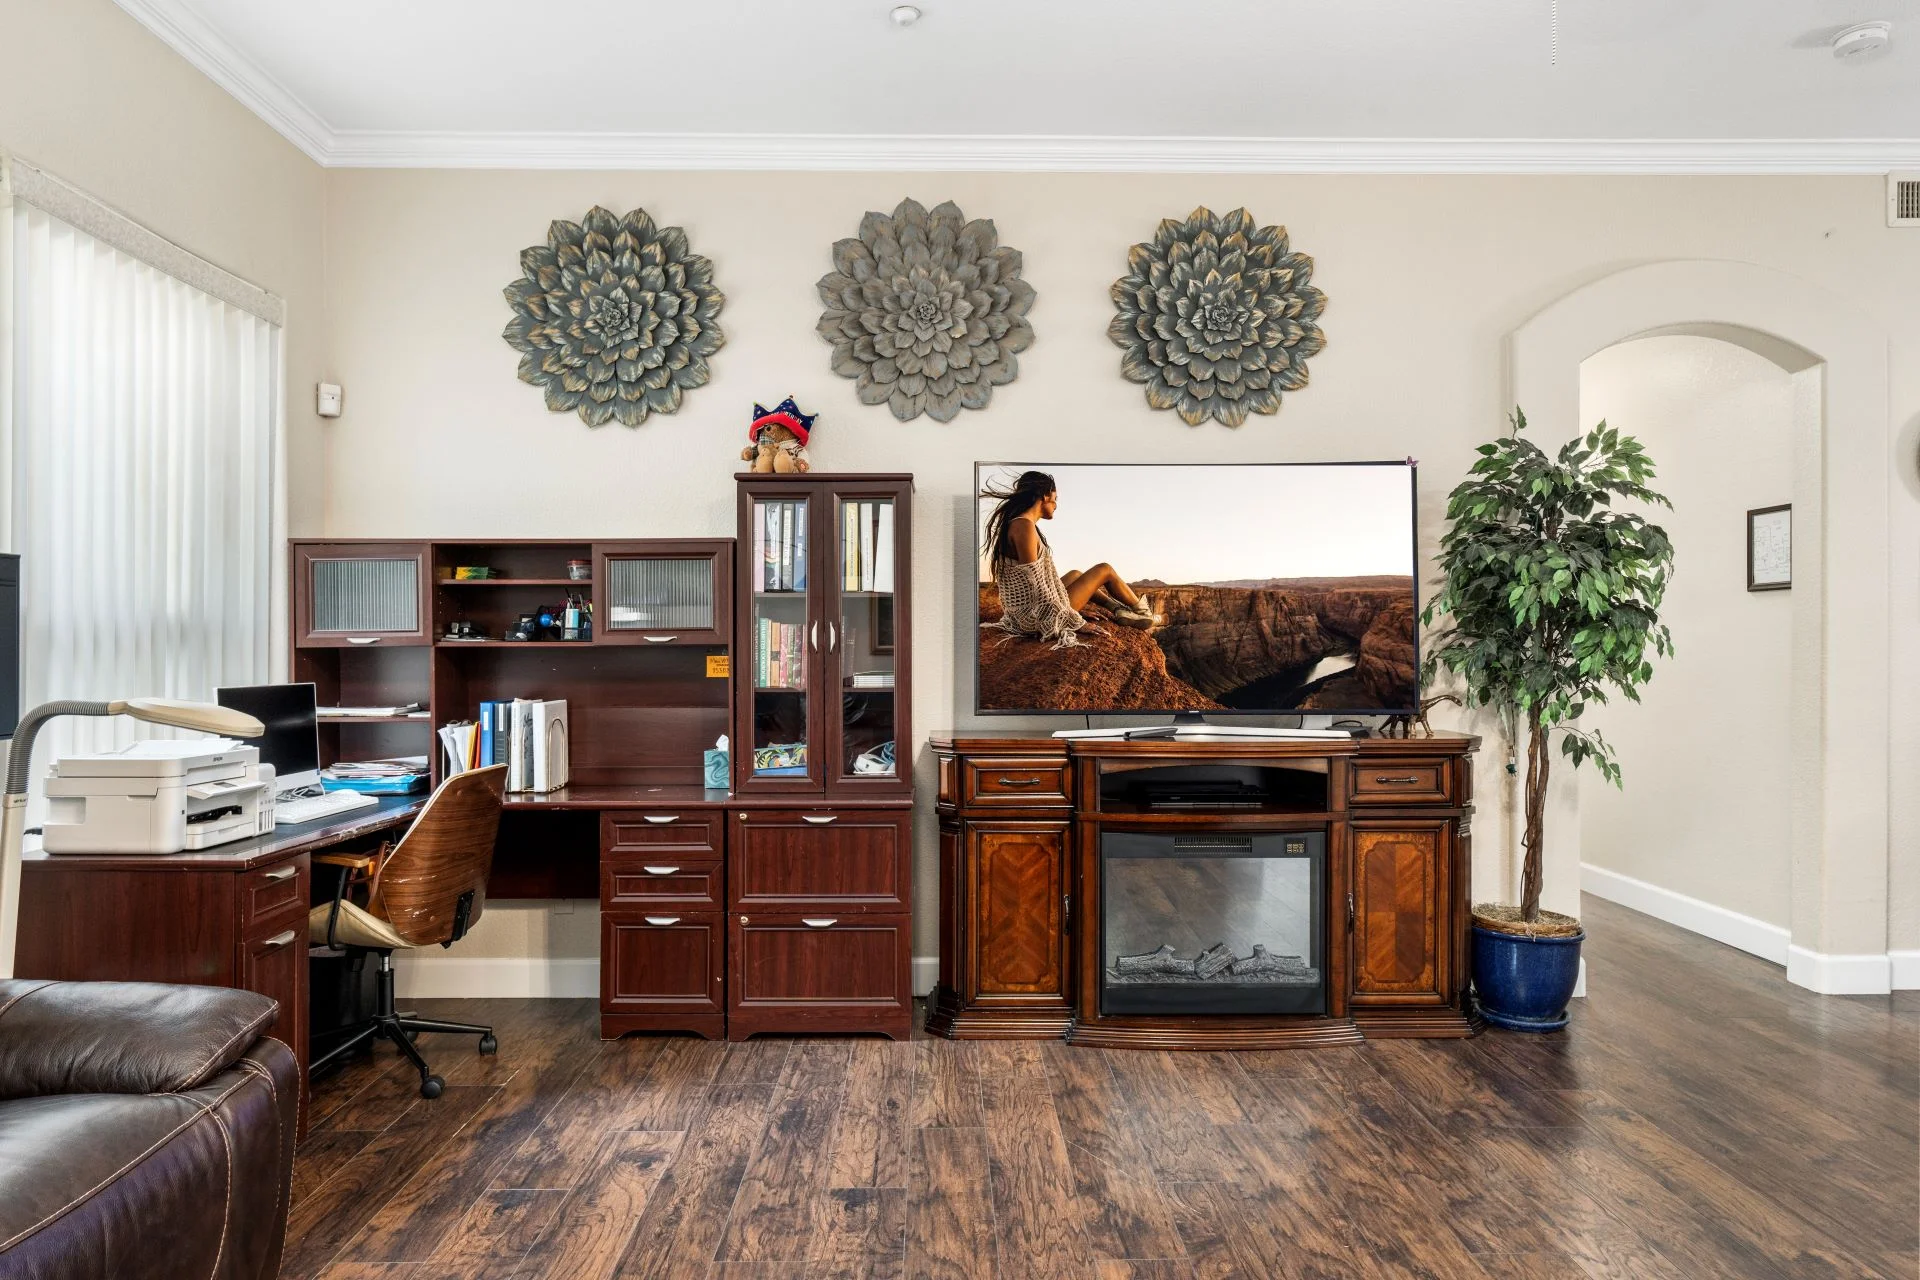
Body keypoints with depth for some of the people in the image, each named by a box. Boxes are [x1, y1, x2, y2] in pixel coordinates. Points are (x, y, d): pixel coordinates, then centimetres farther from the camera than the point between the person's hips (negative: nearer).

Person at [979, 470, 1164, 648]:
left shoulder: (1014, 524, 9)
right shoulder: (1024, 526, -20)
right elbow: (1035, 586, -23)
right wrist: (1077, 622, -17)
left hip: (1025, 615, 9)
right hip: (1042, 617, -9)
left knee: (1076, 573, 33)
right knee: (1105, 570, 10)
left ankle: (1121, 611, 25)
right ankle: (1143, 613, 31)